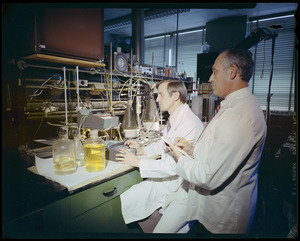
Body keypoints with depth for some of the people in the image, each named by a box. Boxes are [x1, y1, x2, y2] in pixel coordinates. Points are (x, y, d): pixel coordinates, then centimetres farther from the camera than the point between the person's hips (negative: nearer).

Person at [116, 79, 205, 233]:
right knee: (125, 201, 3)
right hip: (166, 180, 9)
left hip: (184, 190, -8)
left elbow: (175, 165, -28)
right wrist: (143, 150, 6)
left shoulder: (191, 124, -25)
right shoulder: (173, 119, 7)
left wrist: (138, 162, -19)